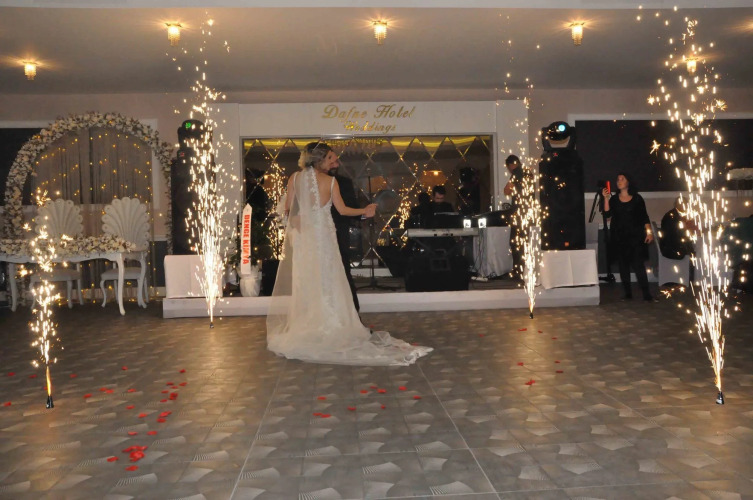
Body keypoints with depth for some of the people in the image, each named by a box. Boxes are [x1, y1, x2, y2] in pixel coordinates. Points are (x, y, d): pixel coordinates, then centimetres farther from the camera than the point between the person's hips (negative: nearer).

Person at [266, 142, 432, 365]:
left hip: (301, 236, 2)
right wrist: (365, 211, 16)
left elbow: (288, 209, 2)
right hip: (323, 236, -1)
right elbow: (342, 210, 2)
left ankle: (304, 328, 8)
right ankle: (327, 326, 9)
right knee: (325, 281, 5)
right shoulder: (330, 181, -4)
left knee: (304, 283, 5)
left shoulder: (295, 178, 0)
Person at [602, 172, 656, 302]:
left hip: (635, 236, -3)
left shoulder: (637, 198, 3)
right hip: (619, 237, 3)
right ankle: (628, 293, 9)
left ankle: (646, 294, -7)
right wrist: (606, 199, -11)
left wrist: (649, 232, -4)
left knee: (638, 265, -9)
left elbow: (644, 217, 4)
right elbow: (607, 214, -3)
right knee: (623, 265, 3)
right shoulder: (614, 199, 9)